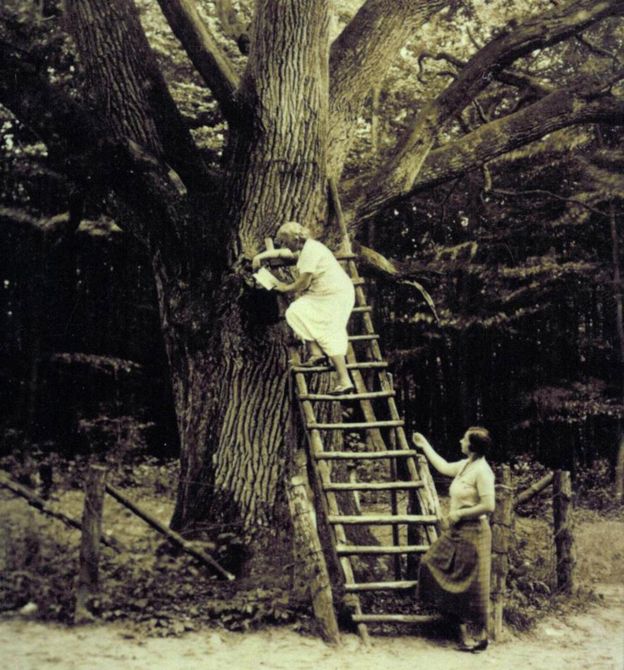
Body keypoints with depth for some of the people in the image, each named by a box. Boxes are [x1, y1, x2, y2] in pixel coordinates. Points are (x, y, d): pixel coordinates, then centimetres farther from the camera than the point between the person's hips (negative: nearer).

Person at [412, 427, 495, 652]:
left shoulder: (482, 471, -19)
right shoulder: (465, 465, 8)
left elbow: (488, 506, -25)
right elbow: (444, 467, 29)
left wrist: (460, 513, -16)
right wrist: (425, 446, 35)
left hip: (472, 533, -10)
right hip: (456, 532, 10)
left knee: (471, 585, -2)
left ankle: (481, 635, 13)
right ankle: (463, 631, 19)